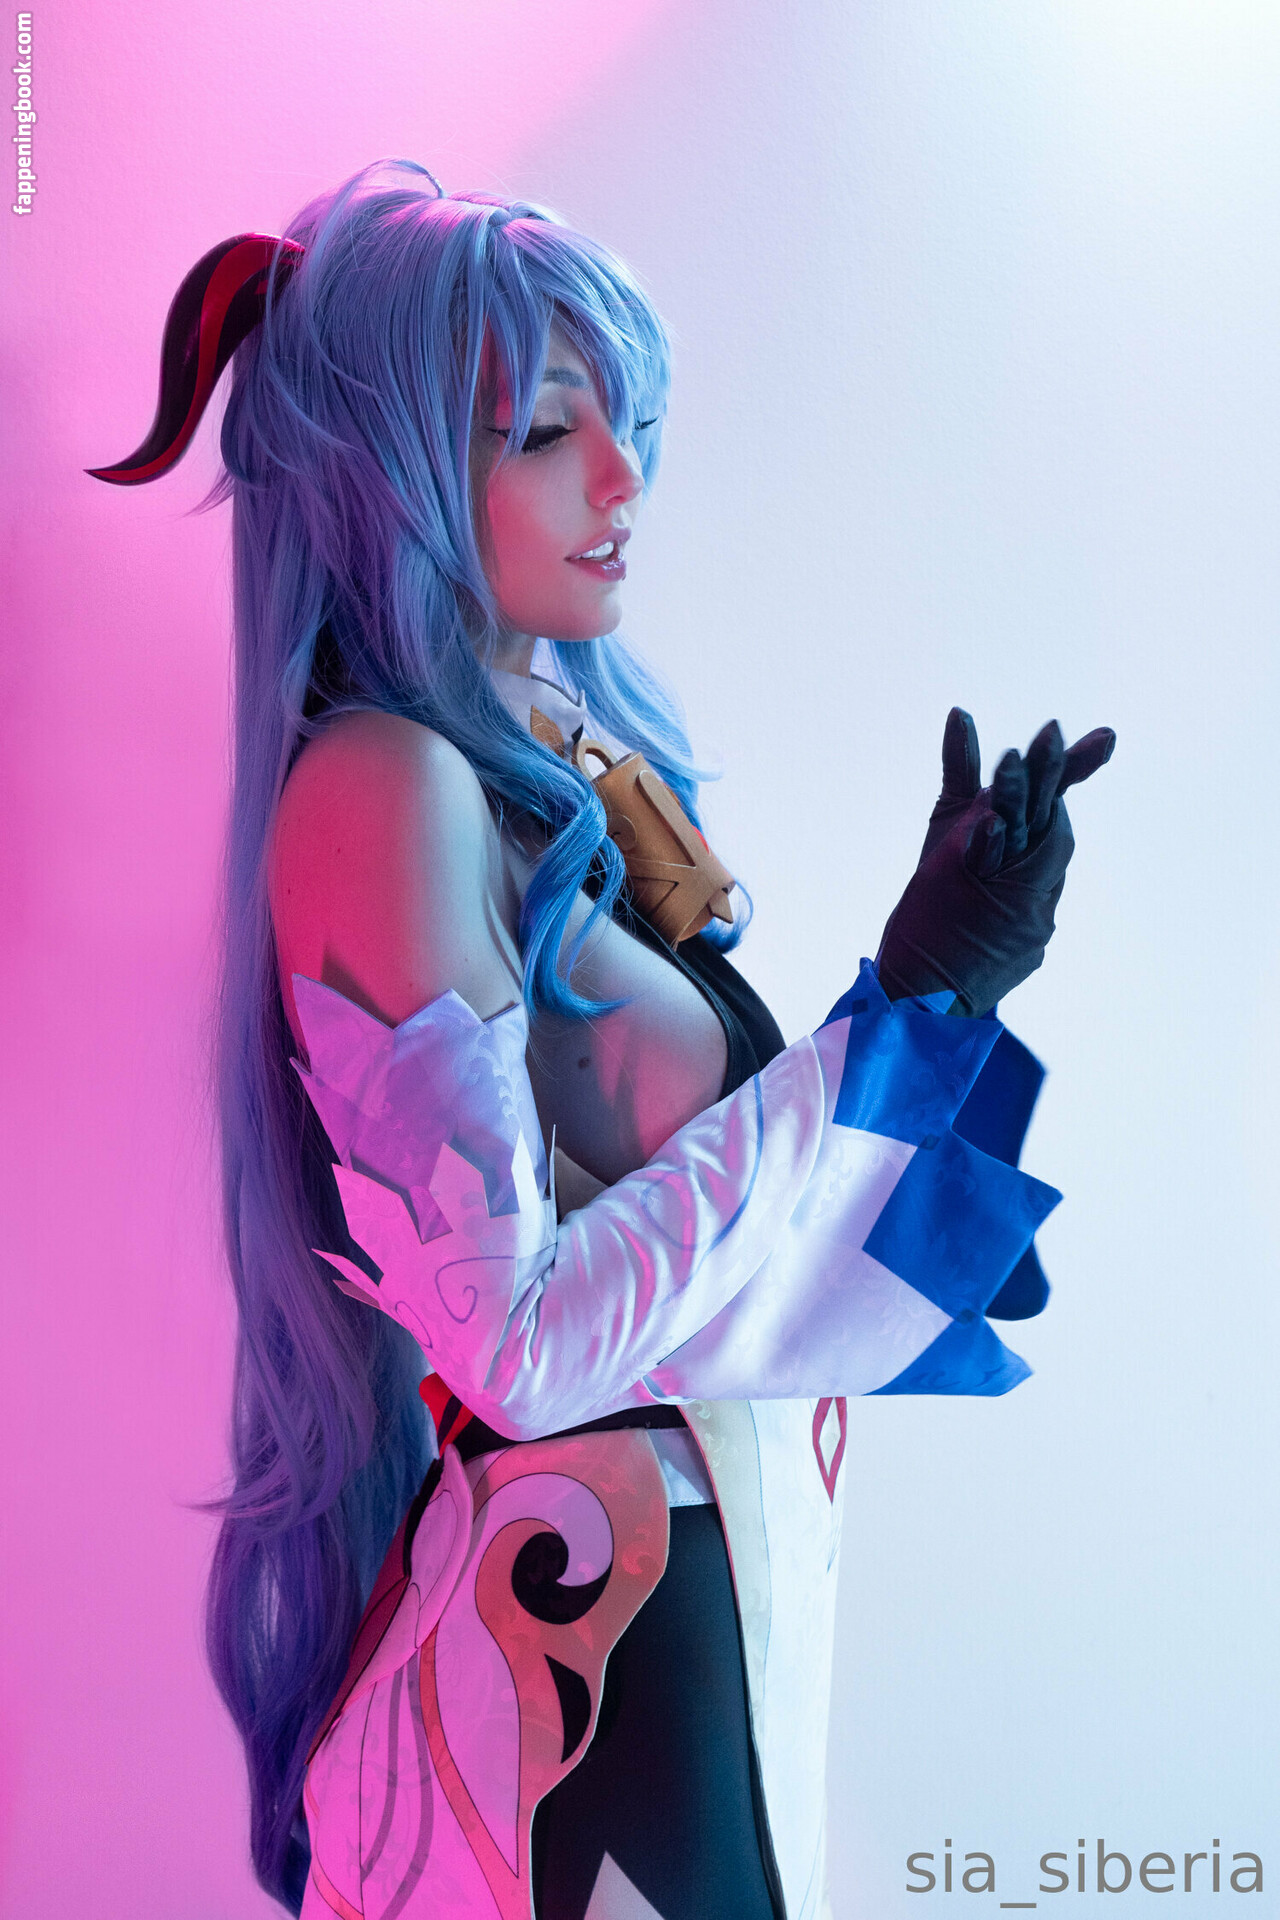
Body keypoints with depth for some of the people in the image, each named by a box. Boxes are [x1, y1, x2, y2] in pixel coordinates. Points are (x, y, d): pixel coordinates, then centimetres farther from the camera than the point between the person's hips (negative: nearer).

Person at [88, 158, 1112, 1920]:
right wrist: (910, 1004, -23)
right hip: (585, 1604, -8)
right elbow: (518, 1334, -25)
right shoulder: (383, 786, -22)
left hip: (704, 1536, 8)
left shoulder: (568, 736, 3)